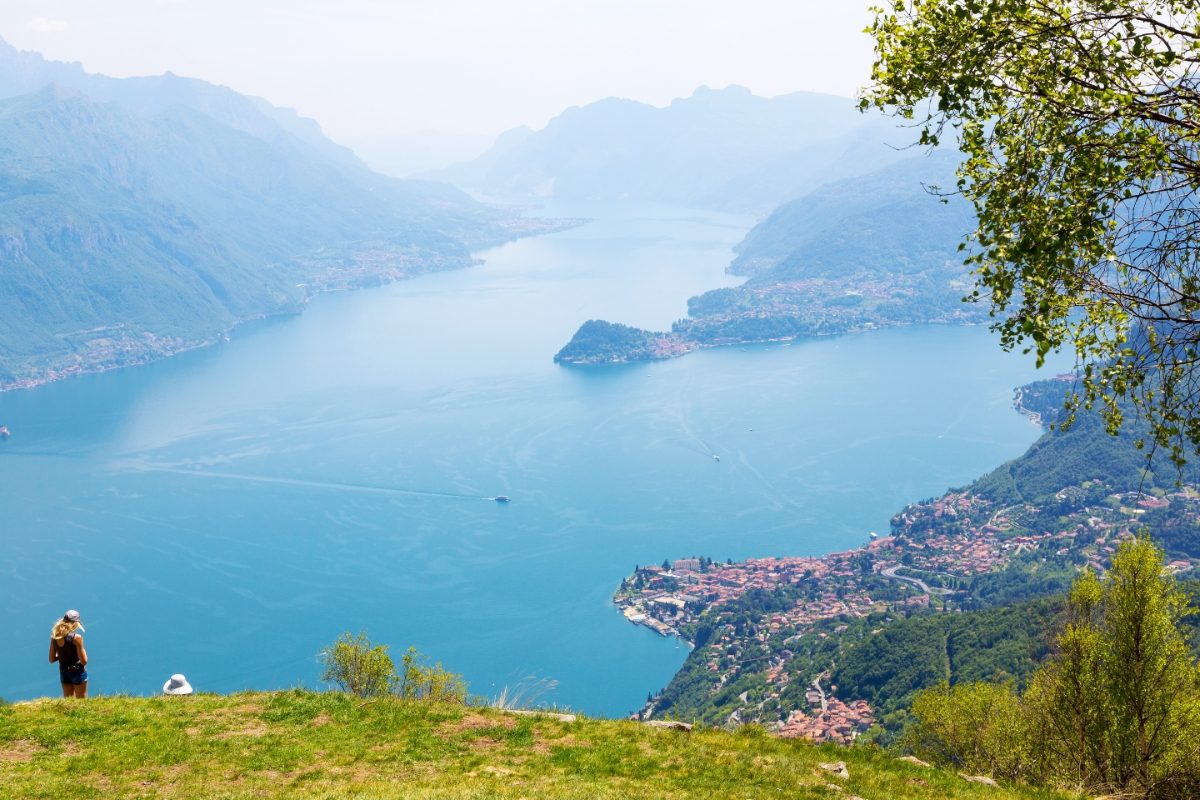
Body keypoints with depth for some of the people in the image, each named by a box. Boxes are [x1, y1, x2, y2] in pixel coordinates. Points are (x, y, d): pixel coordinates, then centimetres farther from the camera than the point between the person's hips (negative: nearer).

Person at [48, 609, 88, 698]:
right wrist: (83, 650, 0)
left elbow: (52, 659, 4)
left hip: (63, 672, 5)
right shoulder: (77, 637, -20)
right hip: (77, 671, -5)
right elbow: (84, 661, -18)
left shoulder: (55, 637, -4)